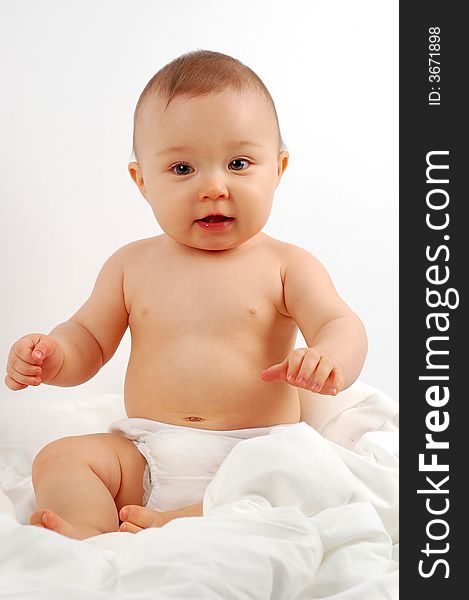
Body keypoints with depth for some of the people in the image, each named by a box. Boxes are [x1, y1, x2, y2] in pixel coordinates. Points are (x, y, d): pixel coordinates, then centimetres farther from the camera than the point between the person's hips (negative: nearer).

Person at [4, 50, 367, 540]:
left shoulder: (286, 266, 1)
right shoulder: (132, 265, 9)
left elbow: (342, 325, -7)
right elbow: (90, 340, 13)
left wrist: (329, 358, -32)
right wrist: (53, 355, -11)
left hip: (253, 456, -2)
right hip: (144, 457, 3)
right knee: (59, 458, -16)